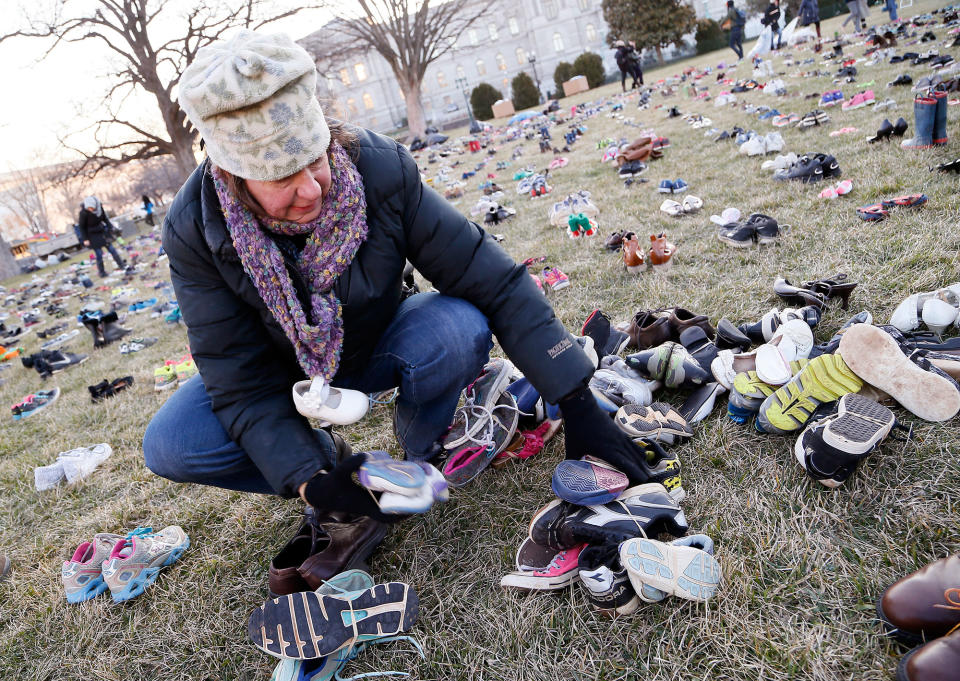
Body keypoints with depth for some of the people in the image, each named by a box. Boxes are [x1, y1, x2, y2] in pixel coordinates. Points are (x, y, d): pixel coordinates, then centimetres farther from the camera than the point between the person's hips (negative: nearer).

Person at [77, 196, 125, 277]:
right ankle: (101, 272, 14)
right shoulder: (83, 212, -24)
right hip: (92, 235, -4)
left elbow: (105, 218, 5)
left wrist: (110, 228, 7)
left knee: (111, 249, 9)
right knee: (99, 254, -1)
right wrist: (85, 239, -12)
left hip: (101, 231, 4)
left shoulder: (99, 207, -14)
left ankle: (121, 265, 21)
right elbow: (82, 227, -13)